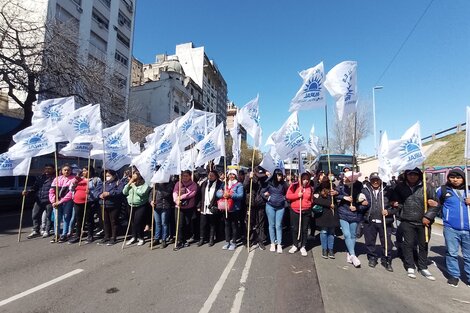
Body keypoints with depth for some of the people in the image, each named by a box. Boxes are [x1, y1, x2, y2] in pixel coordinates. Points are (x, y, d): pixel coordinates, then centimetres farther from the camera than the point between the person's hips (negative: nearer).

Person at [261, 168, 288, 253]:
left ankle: (279, 244, 11)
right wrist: (267, 198, -10)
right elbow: (262, 192, -1)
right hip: (270, 206, 0)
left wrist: (284, 198, -8)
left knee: (278, 225, 3)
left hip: (280, 207, 0)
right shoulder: (269, 183, -7)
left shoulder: (284, 184, -2)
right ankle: (273, 243, 19)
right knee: (271, 225, 8)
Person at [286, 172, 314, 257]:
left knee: (304, 229, 8)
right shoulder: (294, 185, -7)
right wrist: (297, 195, -17)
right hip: (295, 211, -2)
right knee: (295, 229, 8)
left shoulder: (310, 188, 3)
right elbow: (287, 196, -9)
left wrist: (310, 205, 2)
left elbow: (311, 199, 17)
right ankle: (295, 245, 26)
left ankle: (303, 247, 21)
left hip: (306, 211, 2)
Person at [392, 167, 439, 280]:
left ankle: (423, 268, 28)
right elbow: (396, 200, 17)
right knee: (408, 244, 4)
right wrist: (397, 205, 0)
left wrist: (428, 217, -9)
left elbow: (435, 203, -3)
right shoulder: (400, 187, 1)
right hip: (407, 221, 0)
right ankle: (410, 267, 18)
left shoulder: (426, 187, -4)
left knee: (423, 245, 12)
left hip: (423, 222, 0)